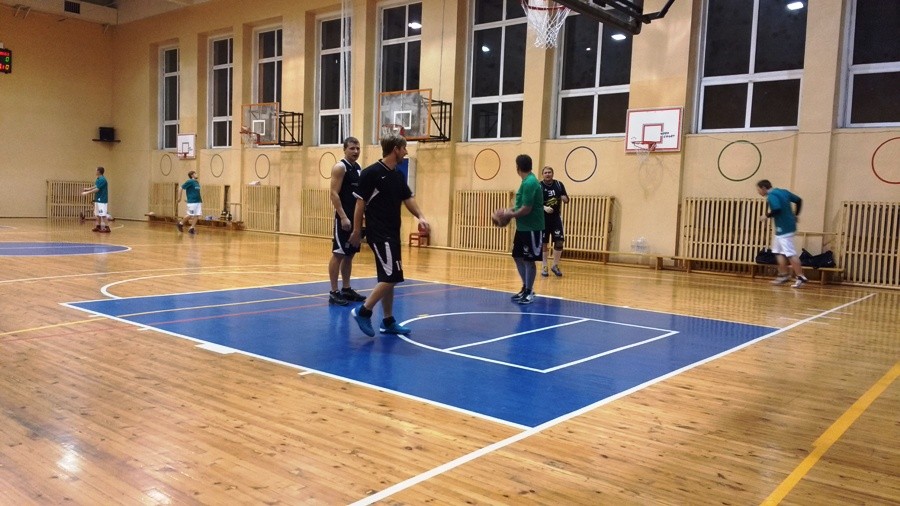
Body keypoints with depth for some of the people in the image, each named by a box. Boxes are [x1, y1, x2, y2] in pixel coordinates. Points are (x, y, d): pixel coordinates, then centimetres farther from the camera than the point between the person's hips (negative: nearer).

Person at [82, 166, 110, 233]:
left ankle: (107, 228, -8)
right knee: (98, 214, 14)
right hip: (98, 200, 10)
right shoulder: (99, 179, 13)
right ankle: (98, 226, 21)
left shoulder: (102, 179, -18)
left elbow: (97, 189, -21)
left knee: (103, 215, -9)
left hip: (102, 200, -10)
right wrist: (88, 189, 22)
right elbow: (96, 187, 27)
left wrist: (87, 193, -17)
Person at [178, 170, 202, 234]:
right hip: (192, 202, -7)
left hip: (198, 201, 7)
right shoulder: (190, 181, -8)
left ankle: (191, 228, 7)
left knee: (197, 215, 1)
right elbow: (181, 188, -7)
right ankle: (180, 224, 17)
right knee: (190, 215, -4)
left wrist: (201, 200, 19)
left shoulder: (197, 182, 14)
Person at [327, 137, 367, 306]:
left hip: (357, 217, 9)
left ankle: (346, 289, 21)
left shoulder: (359, 168, 15)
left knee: (350, 254, 13)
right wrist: (343, 217, -23)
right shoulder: (340, 167, -10)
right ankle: (334, 292, -2)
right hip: (344, 218, -8)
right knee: (338, 254, -6)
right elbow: (334, 194, -17)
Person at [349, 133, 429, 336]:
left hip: (392, 233, 8)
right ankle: (363, 312, -2)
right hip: (379, 233, -8)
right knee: (391, 276, -13)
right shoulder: (371, 172, -11)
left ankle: (388, 322, 19)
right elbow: (360, 202, -10)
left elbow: (408, 198, 14)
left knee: (389, 278, 11)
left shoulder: (398, 175, 12)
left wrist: (420, 217, -4)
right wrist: (357, 231, -9)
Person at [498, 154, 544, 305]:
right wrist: (513, 210, 7)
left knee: (529, 260, -1)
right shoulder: (528, 181, 11)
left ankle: (529, 292, 9)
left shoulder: (529, 183, -20)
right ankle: (526, 288, 26)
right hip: (523, 227, 10)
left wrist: (510, 215, -12)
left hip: (532, 229, -10)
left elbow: (527, 209, -23)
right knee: (518, 257, 14)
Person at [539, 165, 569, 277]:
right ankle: (544, 267, 13)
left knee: (559, 242, -2)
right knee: (544, 243, 2)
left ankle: (555, 265, 16)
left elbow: (566, 200, 9)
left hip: (556, 218, 3)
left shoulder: (559, 184, 3)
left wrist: (564, 198, -14)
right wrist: (544, 208, -28)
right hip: (543, 218, -3)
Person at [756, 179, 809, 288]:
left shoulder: (771, 196, -13)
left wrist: (767, 216, -12)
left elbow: (777, 209, -28)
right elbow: (799, 200, 18)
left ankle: (801, 277, -4)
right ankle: (784, 275, 17)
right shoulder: (783, 192, 14)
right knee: (778, 251, 15)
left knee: (790, 253, -7)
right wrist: (795, 214, 22)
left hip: (783, 228, -10)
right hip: (788, 225, 10)